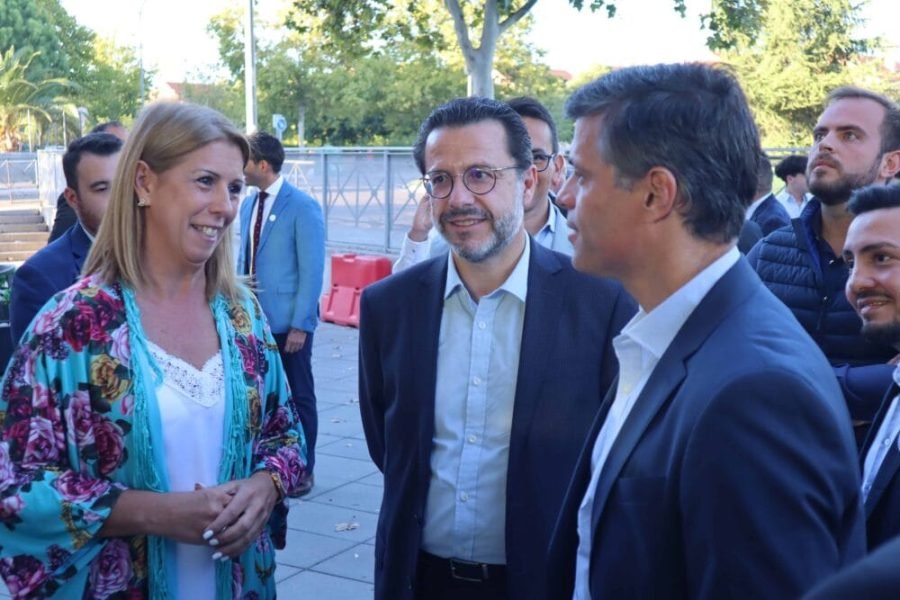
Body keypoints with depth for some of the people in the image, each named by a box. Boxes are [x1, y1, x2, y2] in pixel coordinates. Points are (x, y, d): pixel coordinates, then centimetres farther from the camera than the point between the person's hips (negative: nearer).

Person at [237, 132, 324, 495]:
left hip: (287, 321, -6)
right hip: (253, 319, 6)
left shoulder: (302, 207, -11)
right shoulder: (248, 204, 9)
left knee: (298, 397, 6)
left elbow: (312, 270, -13)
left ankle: (302, 470, 18)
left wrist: (300, 325, -17)